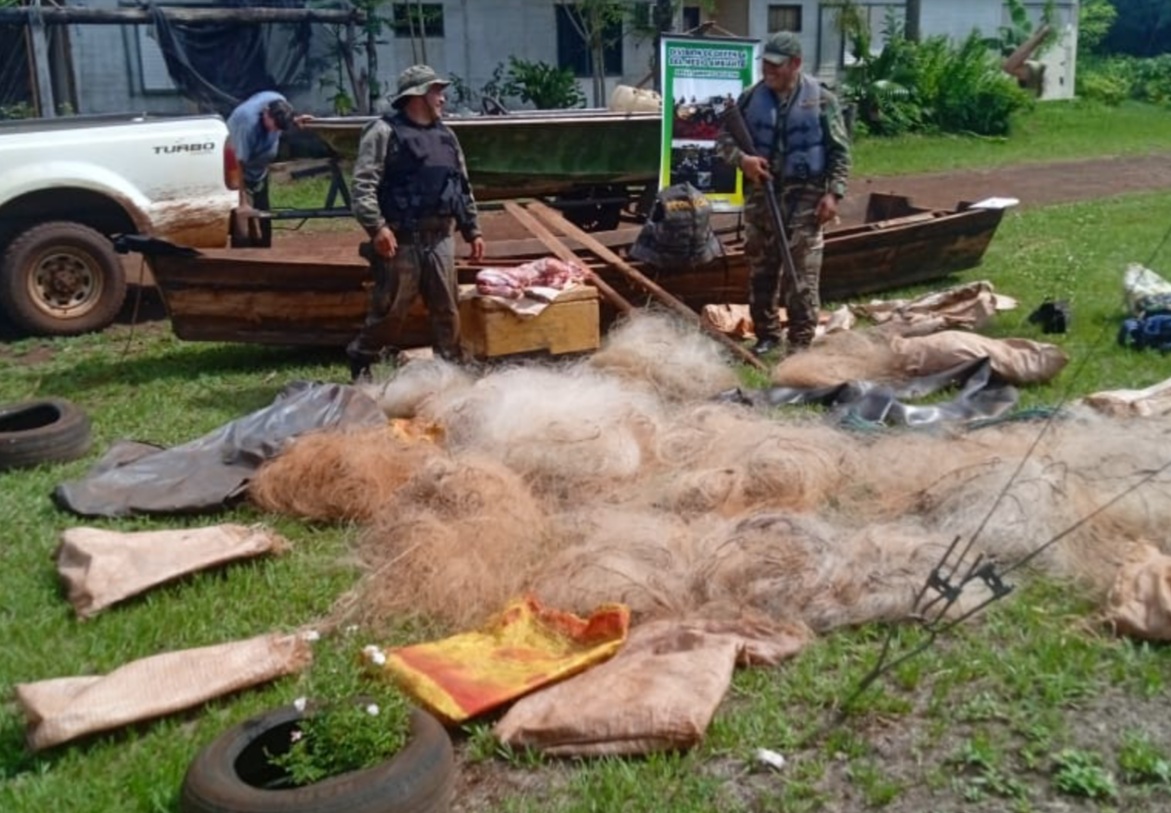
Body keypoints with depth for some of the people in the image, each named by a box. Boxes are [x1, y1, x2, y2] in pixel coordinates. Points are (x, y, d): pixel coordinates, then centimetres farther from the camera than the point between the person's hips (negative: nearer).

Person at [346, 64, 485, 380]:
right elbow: (364, 184, -11)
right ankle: (361, 361, 17)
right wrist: (377, 226, -22)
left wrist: (473, 230, 19)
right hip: (401, 241, -6)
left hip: (440, 240, 6)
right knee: (389, 310, -1)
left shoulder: (446, 135, 19)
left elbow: (463, 187, 23)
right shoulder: (384, 132, -4)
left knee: (447, 310, 8)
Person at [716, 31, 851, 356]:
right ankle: (766, 335, 23)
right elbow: (724, 136, 8)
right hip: (761, 194, 4)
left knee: (802, 274, -4)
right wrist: (741, 158, -12)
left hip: (805, 196, -4)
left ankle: (801, 342, 3)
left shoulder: (820, 99, -4)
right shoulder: (752, 97, 3)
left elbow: (840, 151, -1)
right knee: (761, 270, 10)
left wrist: (833, 193, -10)